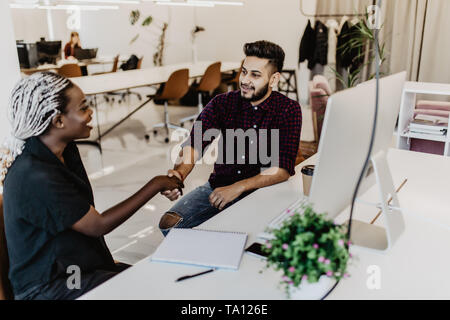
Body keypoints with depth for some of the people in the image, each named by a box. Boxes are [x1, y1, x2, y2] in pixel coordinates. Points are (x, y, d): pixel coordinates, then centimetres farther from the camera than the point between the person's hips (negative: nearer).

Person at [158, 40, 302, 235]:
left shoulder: (288, 110, -8)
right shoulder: (223, 103, 0)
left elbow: (283, 169, -16)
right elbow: (194, 144, -13)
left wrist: (237, 188, -26)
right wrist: (179, 172, -35)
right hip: (217, 187, 3)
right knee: (169, 224, -15)